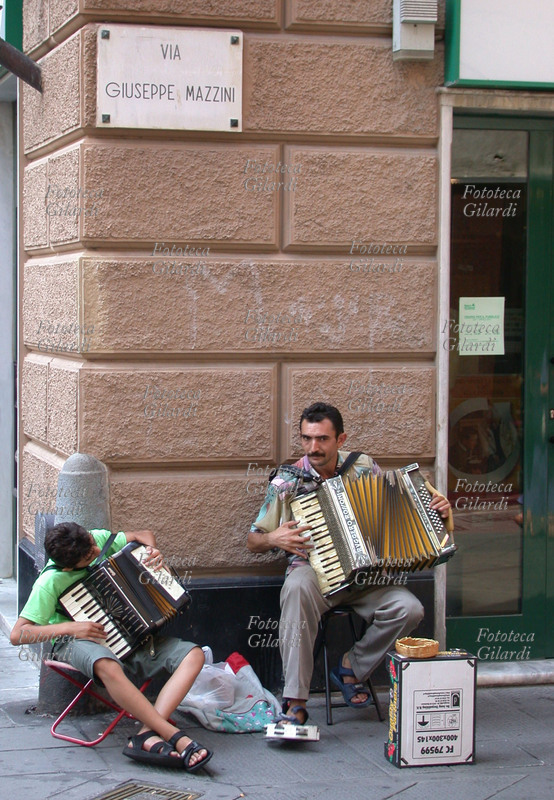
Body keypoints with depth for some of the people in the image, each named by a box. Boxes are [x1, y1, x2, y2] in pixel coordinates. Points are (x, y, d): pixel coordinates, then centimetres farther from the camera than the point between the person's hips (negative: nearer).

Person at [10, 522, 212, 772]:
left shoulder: (99, 538, -3)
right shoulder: (51, 582, -17)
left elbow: (143, 535, 15)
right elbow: (17, 635, -19)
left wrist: (152, 550, -7)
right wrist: (71, 627, -26)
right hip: (77, 643, -6)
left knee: (194, 655, -16)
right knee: (107, 666, -44)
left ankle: (148, 736, -33)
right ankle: (176, 738, -39)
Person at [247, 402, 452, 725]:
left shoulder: (365, 467, 3)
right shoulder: (287, 482, -3)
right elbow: (253, 540, 4)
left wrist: (435, 508, 1)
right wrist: (274, 539, -17)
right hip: (313, 569, -2)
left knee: (409, 609, -25)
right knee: (297, 589, -39)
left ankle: (352, 668, 3)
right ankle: (296, 703, -36)